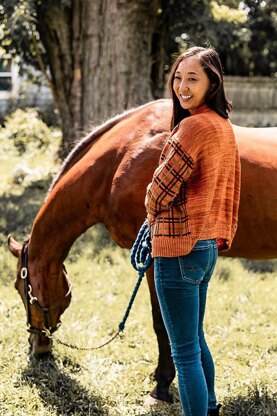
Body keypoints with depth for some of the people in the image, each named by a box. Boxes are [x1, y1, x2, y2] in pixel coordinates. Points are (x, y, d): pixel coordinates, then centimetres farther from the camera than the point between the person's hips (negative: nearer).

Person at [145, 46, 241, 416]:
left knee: (185, 352, -3)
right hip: (209, 245, 10)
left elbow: (160, 190, -15)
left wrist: (151, 214, 5)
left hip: (179, 249, -10)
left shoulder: (194, 126, -19)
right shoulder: (224, 127, 9)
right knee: (195, 341, 25)